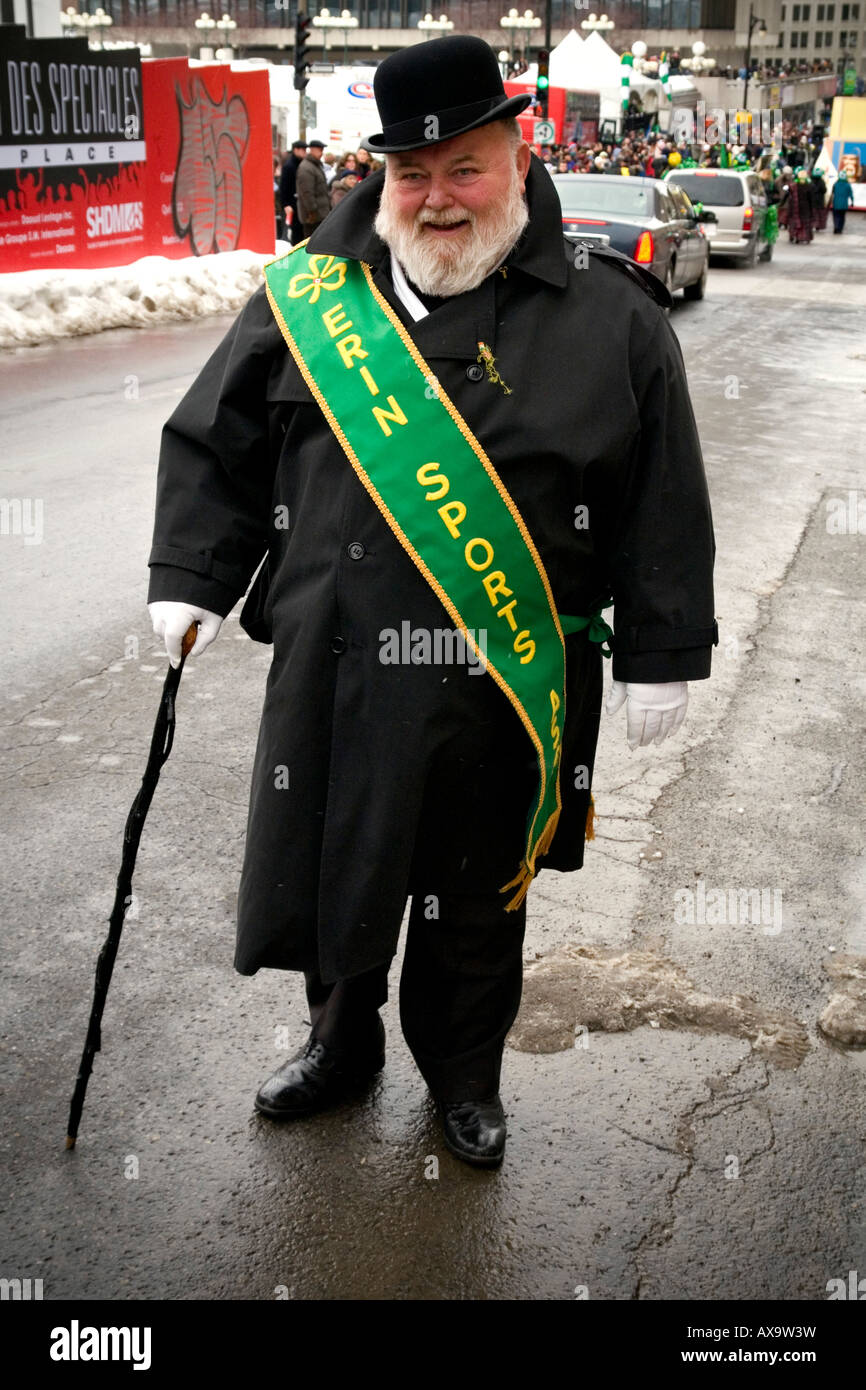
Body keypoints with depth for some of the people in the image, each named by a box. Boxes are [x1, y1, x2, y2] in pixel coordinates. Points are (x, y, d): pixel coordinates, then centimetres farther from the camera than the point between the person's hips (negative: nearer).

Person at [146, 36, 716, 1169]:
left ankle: (465, 1072, 43)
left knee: (479, 899, 16)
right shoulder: (311, 296, 2)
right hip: (333, 667, 2)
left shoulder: (611, 316, -3)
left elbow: (667, 509, 0)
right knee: (328, 865, 16)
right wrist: (190, 582, 4)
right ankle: (342, 1040, 45)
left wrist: (662, 659, -1)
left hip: (506, 684, -1)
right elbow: (215, 445, 10)